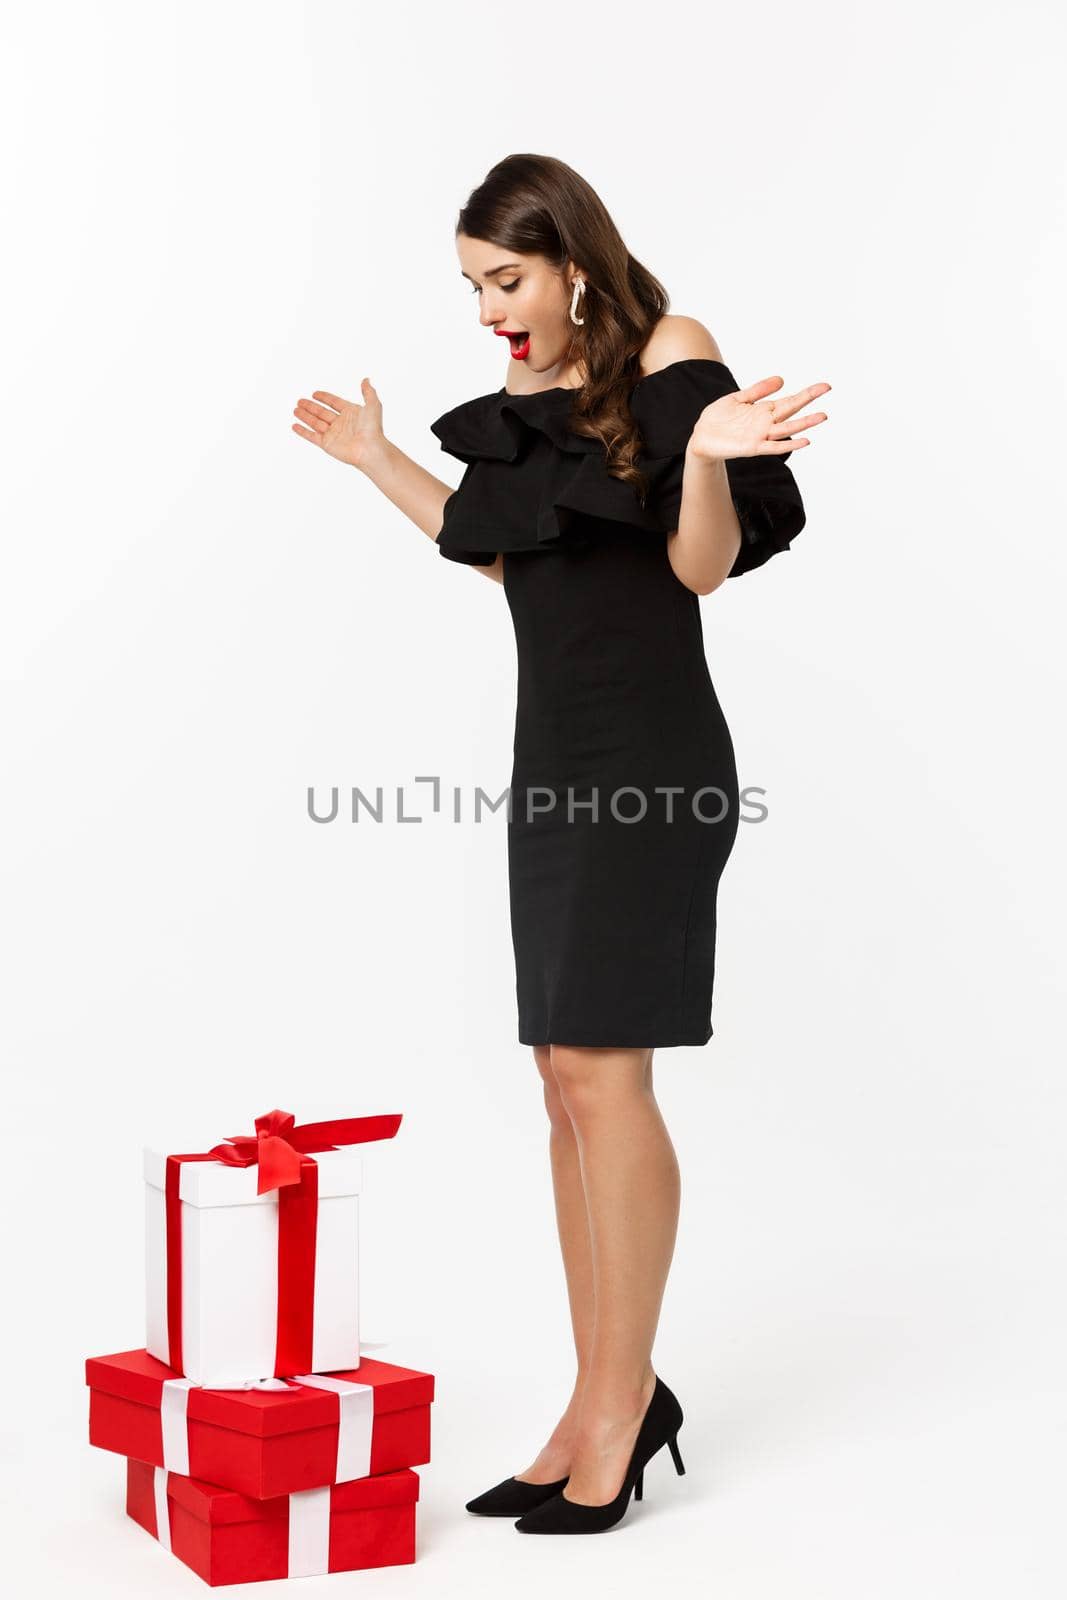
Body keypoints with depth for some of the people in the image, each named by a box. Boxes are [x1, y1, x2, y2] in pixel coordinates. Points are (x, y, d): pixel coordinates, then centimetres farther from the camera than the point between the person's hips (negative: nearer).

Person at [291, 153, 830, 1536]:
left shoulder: (668, 359, -7)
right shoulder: (525, 394, 14)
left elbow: (704, 566, -12)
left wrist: (705, 456, -30)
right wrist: (376, 461, 25)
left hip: (652, 748, -8)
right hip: (554, 749, 8)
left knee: (600, 1068, -12)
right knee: (567, 1076, 6)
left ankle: (622, 1398, -1)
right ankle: (603, 1406, 12)